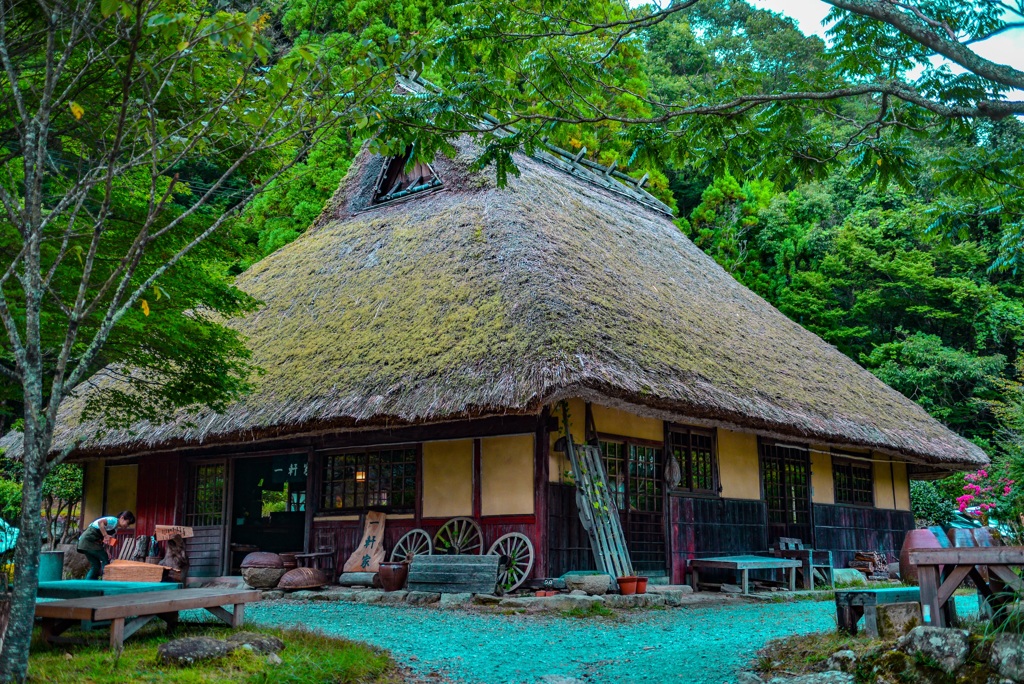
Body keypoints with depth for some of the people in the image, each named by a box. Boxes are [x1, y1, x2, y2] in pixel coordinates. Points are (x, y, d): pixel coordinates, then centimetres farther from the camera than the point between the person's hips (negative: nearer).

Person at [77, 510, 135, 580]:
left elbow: (104, 542, 14)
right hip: (89, 540, -9)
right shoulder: (114, 520, -10)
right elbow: (100, 522, -28)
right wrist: (105, 535, -27)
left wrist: (106, 552, -1)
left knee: (95, 566, 12)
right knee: (105, 561, -3)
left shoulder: (115, 529, 18)